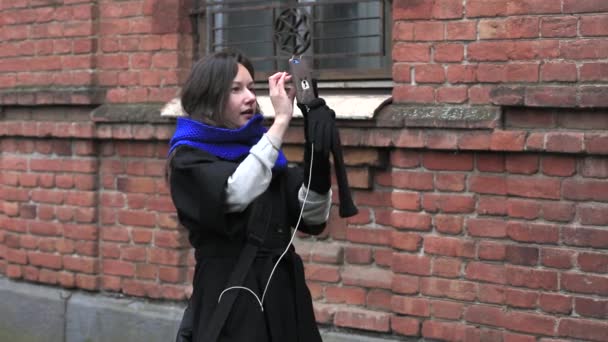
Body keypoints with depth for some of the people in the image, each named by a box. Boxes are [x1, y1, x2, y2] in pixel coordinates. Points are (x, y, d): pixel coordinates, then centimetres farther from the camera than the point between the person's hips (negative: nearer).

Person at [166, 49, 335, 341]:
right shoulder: (189, 159, -5)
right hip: (228, 309, -5)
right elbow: (238, 193, -26)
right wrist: (281, 120, -22)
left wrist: (319, 146, -14)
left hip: (282, 299, 5)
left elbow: (312, 217, -2)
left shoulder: (258, 150, 9)